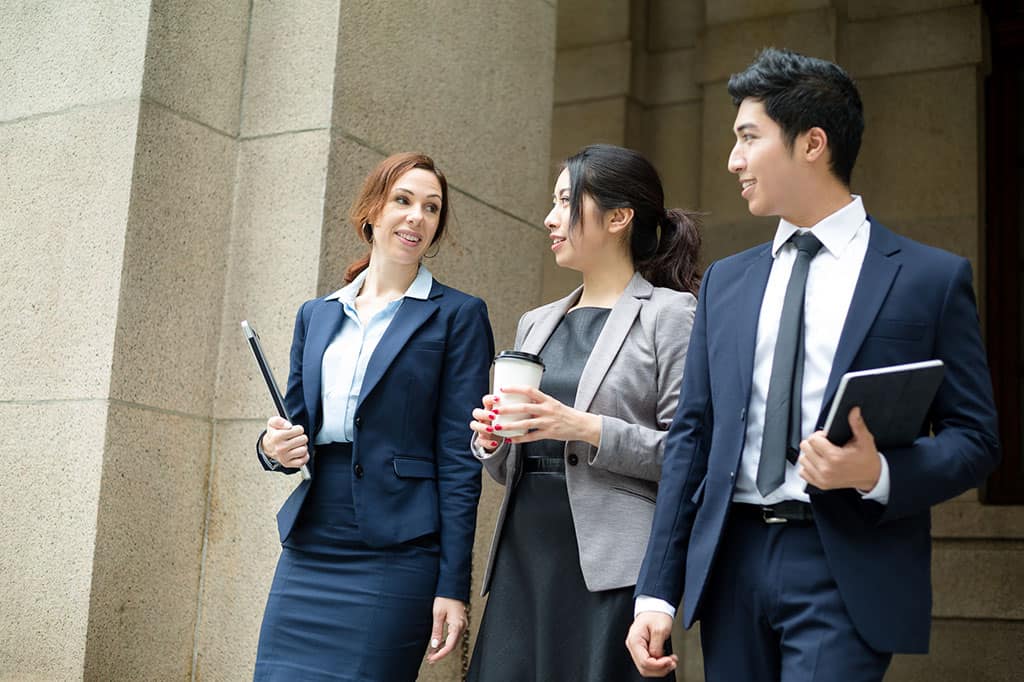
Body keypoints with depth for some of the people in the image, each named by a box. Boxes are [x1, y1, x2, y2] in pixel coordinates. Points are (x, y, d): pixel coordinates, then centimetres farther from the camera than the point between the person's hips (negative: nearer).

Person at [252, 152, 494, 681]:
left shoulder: (457, 316, 0)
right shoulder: (316, 315, 14)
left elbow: (459, 458, -5)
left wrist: (453, 585, -10)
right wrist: (274, 448, -5)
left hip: (395, 554, -4)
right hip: (307, 552, 5)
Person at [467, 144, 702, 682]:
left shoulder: (669, 313, -1)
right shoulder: (536, 324, 18)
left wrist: (588, 430, -18)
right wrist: (490, 440, 2)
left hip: (612, 564, -6)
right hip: (524, 556, 6)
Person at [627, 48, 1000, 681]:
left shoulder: (933, 277, 0)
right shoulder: (725, 281, 12)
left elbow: (974, 439, 1)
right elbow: (691, 437, 10)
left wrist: (879, 474, -19)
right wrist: (657, 592, 5)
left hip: (848, 574, -4)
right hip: (732, 560, 4)